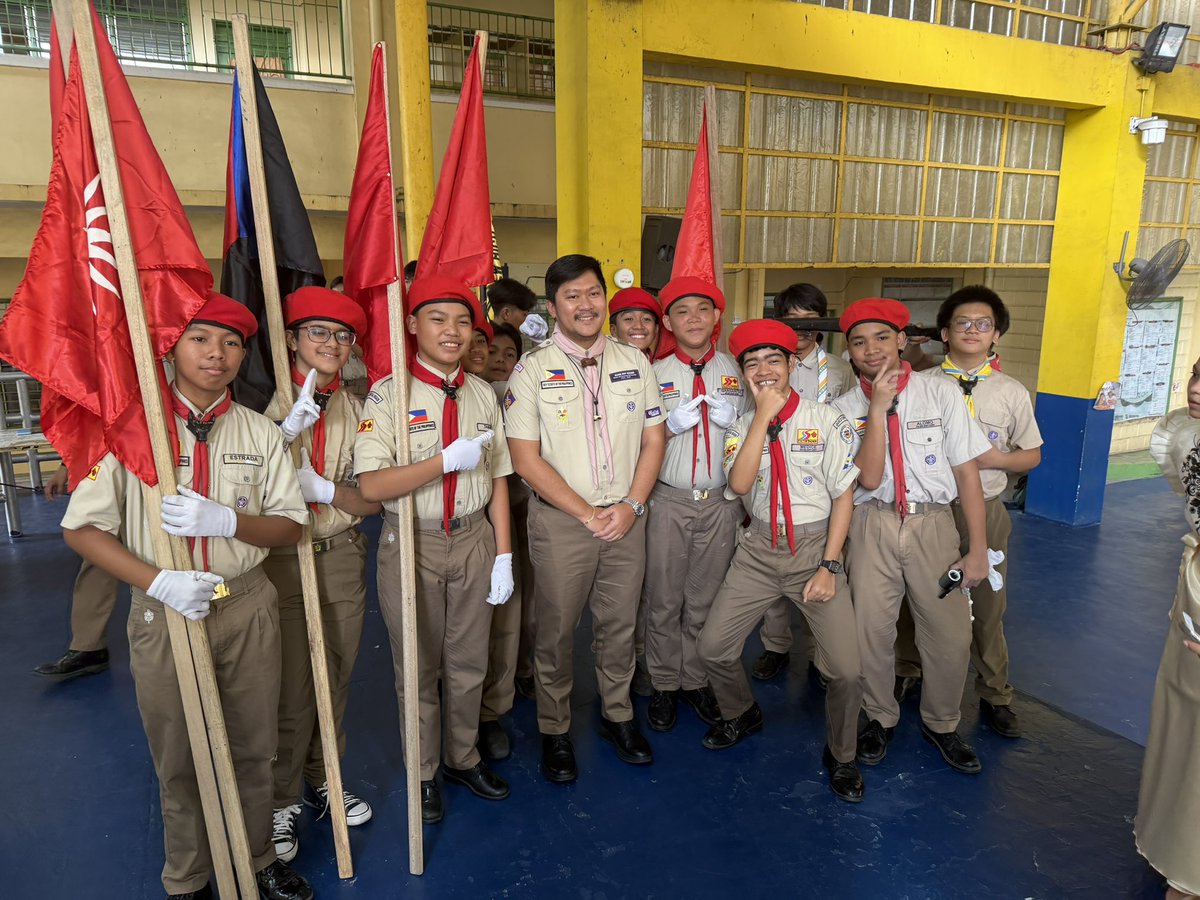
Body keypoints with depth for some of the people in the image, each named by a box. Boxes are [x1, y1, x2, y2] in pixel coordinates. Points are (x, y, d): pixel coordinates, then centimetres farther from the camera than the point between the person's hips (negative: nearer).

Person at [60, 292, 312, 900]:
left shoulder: (260, 432, 0)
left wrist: (225, 520, -20)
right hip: (163, 613, -2)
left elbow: (290, 526, -1)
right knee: (179, 759, 15)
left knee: (253, 748, 16)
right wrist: (159, 582, -19)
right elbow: (81, 528, -6)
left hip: (247, 607, 2)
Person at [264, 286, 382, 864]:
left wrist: (325, 491, -15)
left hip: (343, 561, 4)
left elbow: (374, 498, 1)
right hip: (282, 562, -4)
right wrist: (287, 431, -28)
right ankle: (281, 801, 27)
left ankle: (322, 779, 38)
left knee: (336, 681, 16)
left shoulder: (357, 409, 5)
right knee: (291, 691, 4)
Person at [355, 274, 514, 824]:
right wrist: (448, 460, -23)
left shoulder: (482, 394, 3)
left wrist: (503, 554, 1)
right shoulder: (388, 394, -11)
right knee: (418, 667, 13)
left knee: (468, 663, 17)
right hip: (412, 544, -3)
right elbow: (372, 485, -20)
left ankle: (462, 758, 40)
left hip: (473, 540, 4)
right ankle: (423, 773, 35)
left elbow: (497, 478, 4)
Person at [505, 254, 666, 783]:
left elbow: (654, 439, 7)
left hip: (626, 517, 3)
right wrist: (587, 514, -13)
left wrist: (631, 506, -6)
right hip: (561, 520, -3)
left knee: (620, 624, 14)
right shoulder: (533, 369, -6)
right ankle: (554, 730, 26)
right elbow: (526, 458, -10)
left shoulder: (634, 362, 6)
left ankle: (617, 715, 34)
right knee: (556, 630, 7)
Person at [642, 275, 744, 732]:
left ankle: (697, 681, 27)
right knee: (663, 600, 5)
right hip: (668, 501, -1)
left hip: (721, 502, 1)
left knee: (705, 600, 10)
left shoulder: (737, 372, 7)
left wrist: (734, 421, -7)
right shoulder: (656, 374, 2)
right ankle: (664, 684, 22)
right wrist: (671, 425, -14)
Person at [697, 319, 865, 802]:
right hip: (759, 549, 3)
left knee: (846, 669, -9)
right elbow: (739, 483, -16)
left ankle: (840, 756, 21)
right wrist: (763, 415, -19)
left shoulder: (827, 420, -5)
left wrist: (829, 567, -9)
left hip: (815, 547, -2)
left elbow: (843, 495, -5)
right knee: (713, 647, 2)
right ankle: (741, 713, 35)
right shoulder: (743, 426, 3)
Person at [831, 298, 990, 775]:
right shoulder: (846, 407, 1)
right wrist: (878, 407, -16)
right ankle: (880, 718, 33)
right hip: (872, 526, 0)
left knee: (952, 634, 2)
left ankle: (940, 723, 30)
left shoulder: (941, 391, 0)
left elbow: (966, 470, -1)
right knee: (872, 630, 6)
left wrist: (977, 549, -3)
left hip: (933, 524, 0)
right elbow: (868, 477, -11)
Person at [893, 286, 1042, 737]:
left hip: (984, 509, 1)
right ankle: (907, 672, 37)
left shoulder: (1012, 392, 0)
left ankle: (994, 695, 30)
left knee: (987, 605, 10)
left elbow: (1032, 454, 7)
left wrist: (994, 458, -11)